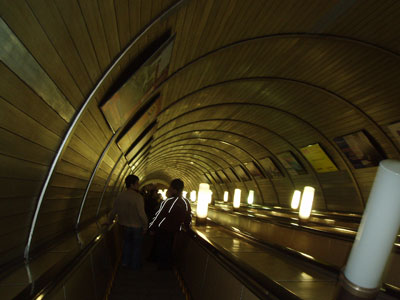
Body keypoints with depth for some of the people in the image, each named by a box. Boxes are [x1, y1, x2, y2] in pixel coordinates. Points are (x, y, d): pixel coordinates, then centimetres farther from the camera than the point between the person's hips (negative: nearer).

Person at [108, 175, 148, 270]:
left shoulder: (121, 196, -7)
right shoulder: (138, 197, -25)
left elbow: (114, 211, 3)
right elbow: (142, 214, -26)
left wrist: (109, 221, 19)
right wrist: (145, 226, -14)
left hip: (125, 225, 5)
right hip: (137, 226, -5)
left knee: (127, 243, 27)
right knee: (136, 245, 15)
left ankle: (125, 262, 36)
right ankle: (135, 265, 30)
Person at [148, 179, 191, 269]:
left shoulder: (169, 201, -26)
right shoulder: (186, 202, -5)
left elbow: (159, 215, -20)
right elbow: (188, 217, 7)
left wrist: (151, 228, -10)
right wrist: (186, 225, 26)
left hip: (163, 229, -6)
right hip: (174, 230, 6)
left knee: (161, 248, 13)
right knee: (169, 247, 24)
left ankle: (163, 265, 26)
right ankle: (168, 265, 38)